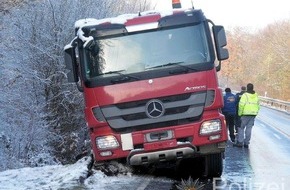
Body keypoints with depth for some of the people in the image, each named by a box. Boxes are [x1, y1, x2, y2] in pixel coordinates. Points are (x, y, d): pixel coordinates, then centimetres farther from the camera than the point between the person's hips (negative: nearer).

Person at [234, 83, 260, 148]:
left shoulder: (245, 95, -10)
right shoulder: (256, 96, 11)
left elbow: (241, 105, -14)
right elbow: (258, 106, 14)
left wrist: (240, 113, -5)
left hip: (245, 114, -5)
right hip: (253, 114, 5)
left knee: (241, 128, 3)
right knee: (249, 129, 9)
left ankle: (240, 142, -1)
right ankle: (246, 143, 9)